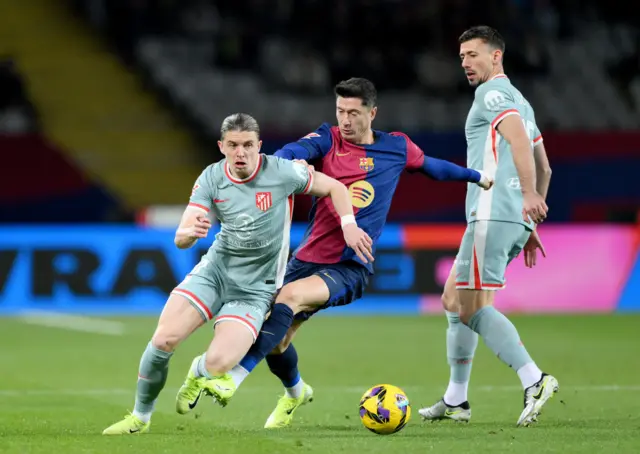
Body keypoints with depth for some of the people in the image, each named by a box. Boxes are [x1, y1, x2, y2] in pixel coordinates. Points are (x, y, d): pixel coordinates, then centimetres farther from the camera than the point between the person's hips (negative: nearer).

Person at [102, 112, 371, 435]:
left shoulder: (281, 172, -16)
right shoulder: (211, 178, -8)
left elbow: (334, 187, -2)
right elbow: (180, 239, -12)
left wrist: (349, 225, -16)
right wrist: (191, 232, -36)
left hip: (256, 287, -2)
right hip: (216, 269, 2)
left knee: (219, 363, -21)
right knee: (163, 340, -15)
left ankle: (199, 372, 19)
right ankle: (140, 417, 9)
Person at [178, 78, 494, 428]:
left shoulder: (397, 147, 5)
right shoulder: (327, 140, 1)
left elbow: (430, 165, 26)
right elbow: (290, 153, -20)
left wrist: (477, 176, 33)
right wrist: (288, 163, -43)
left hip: (351, 268, -3)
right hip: (308, 258, 3)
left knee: (289, 296, -30)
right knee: (275, 341, 2)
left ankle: (232, 380, -36)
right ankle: (295, 392, 37)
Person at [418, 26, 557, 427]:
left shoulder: (492, 93, -5)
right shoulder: (519, 101, 25)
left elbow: (518, 137, -23)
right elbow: (544, 168, 26)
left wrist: (529, 195, -34)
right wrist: (531, 226, 26)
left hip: (493, 214, -10)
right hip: (518, 220, 10)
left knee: (472, 307, -14)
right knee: (453, 300, 17)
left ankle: (535, 381, -24)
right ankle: (456, 401, 19)